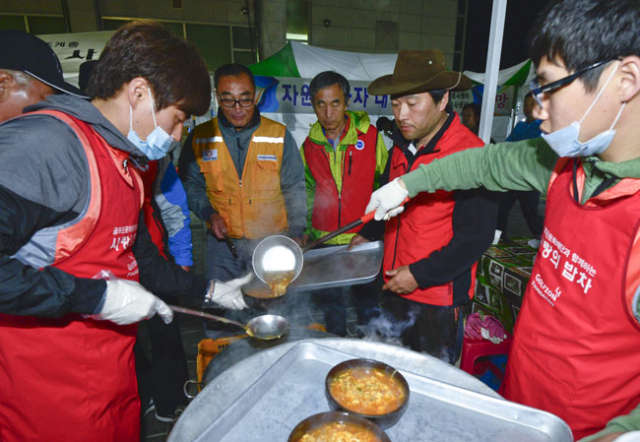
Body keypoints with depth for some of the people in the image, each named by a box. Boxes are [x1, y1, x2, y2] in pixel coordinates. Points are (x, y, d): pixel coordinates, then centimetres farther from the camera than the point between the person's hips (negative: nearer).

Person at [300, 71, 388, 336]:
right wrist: (307, 229, 9)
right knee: (330, 304, 17)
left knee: (368, 304, 8)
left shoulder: (370, 135, -6)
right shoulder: (309, 145, 3)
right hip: (325, 241, 3)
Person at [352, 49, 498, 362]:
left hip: (438, 298, -6)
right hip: (395, 289, 7)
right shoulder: (403, 143, 3)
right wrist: (365, 233, 20)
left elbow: (476, 236, -20)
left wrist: (420, 274, -18)